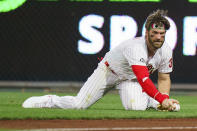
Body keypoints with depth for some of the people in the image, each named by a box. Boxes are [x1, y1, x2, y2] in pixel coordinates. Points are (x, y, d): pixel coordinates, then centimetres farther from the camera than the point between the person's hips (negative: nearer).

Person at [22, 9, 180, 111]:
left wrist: (164, 100, -21)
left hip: (130, 79, 4)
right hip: (109, 71, -4)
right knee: (77, 105, -11)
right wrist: (161, 99, -57)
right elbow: (143, 79, -48)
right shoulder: (136, 47, -38)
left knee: (136, 107, -27)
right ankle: (50, 100, 20)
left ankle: (149, 100, 10)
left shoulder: (166, 51, -16)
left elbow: (164, 79, -3)